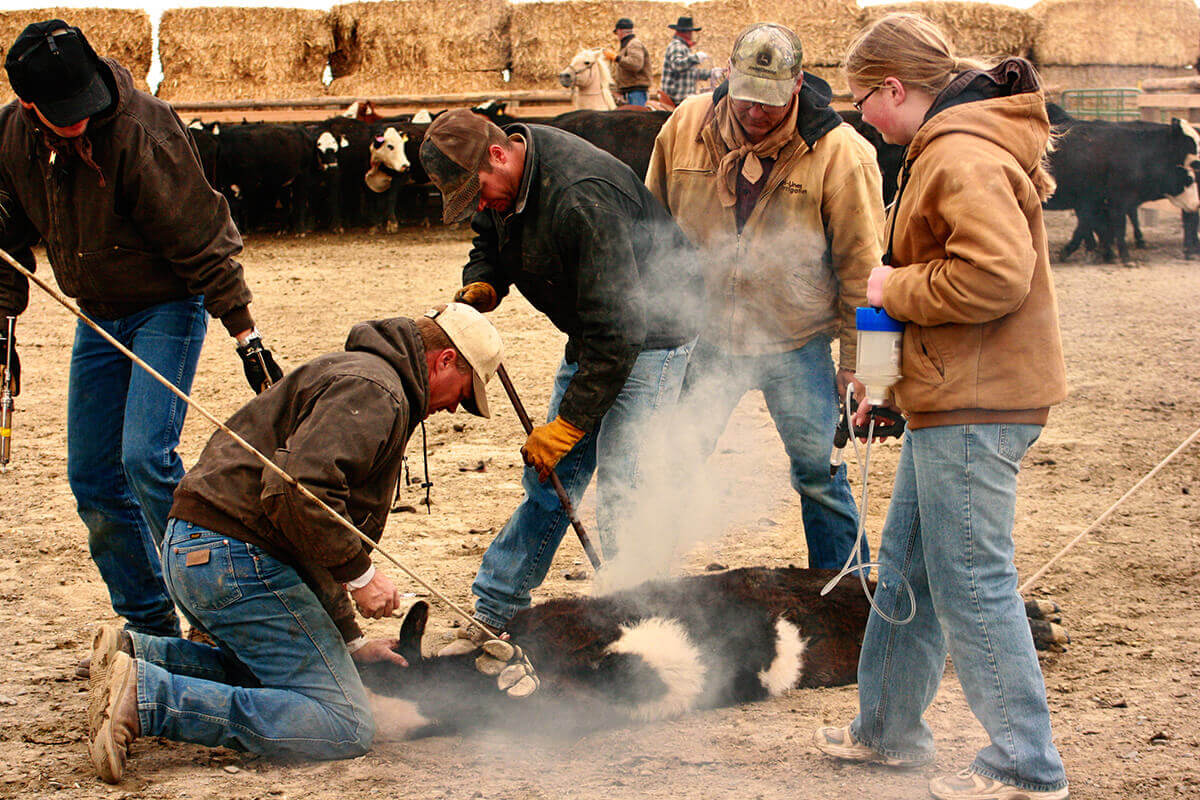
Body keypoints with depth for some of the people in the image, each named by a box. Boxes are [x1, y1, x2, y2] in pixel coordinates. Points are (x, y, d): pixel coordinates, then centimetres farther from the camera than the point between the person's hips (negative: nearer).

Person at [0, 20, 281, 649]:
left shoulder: (142, 130, -24)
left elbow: (199, 238, -21)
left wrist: (245, 335, -21)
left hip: (167, 307, -6)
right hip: (98, 318, 6)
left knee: (146, 457, -20)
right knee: (92, 479, 5)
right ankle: (150, 625, 17)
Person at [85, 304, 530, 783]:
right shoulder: (373, 390, -9)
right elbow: (297, 489, -25)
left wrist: (350, 640, 28)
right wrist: (360, 573, -13)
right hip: (236, 558, -11)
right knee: (345, 727, -12)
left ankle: (139, 655, 11)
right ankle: (147, 696, -20)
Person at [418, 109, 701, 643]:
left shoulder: (582, 199, -33)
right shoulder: (504, 184, -5)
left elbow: (617, 329, -32)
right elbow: (490, 245, 17)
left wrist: (568, 424, -27)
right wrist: (481, 286, -8)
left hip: (652, 333, -9)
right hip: (594, 333, 9)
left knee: (620, 487, -15)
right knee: (552, 477, 10)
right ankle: (494, 613, 16)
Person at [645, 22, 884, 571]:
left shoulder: (839, 151, -13)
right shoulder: (685, 128, -4)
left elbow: (861, 266, -5)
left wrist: (856, 361, -4)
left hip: (797, 345, -2)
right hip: (704, 339, 2)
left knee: (819, 474, 3)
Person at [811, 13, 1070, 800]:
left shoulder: (964, 157, -19)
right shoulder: (954, 146, 16)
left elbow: (995, 275, -31)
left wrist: (894, 287, -14)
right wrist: (887, 380, 18)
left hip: (974, 409, -11)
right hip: (951, 397, 11)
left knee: (972, 582, -4)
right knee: (907, 567, 19)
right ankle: (888, 729, 32)